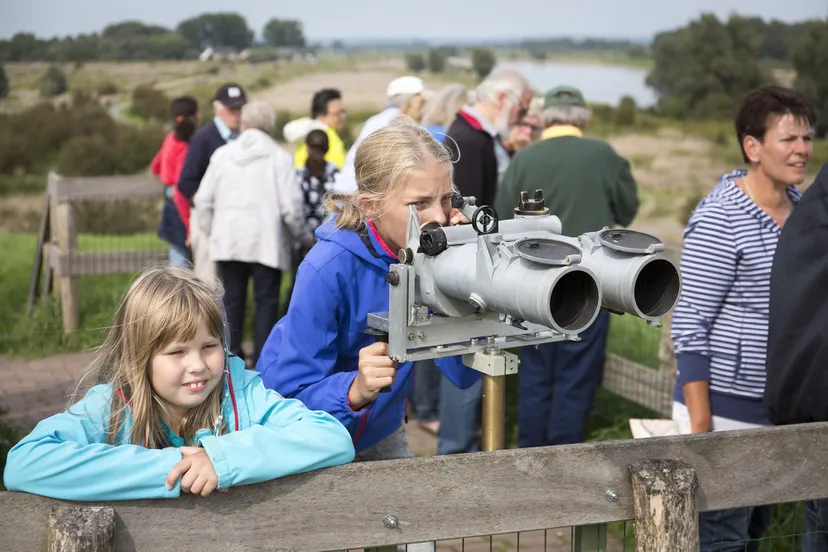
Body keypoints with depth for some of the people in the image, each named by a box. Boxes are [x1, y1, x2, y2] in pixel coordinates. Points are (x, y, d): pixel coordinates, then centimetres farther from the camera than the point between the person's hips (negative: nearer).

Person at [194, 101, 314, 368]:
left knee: (232, 302, 11)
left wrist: (211, 231, 20)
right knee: (266, 303, 3)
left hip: (228, 239, 3)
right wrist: (305, 238, 6)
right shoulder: (279, 157, -4)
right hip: (266, 242, -3)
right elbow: (291, 206, -9)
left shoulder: (223, 154, 6)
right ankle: (262, 362, -1)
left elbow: (204, 199, 6)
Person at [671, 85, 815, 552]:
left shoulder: (800, 204, 6)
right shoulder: (719, 220, -18)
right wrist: (700, 427, -20)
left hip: (781, 407, 8)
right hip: (726, 409, -8)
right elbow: (691, 325, -19)